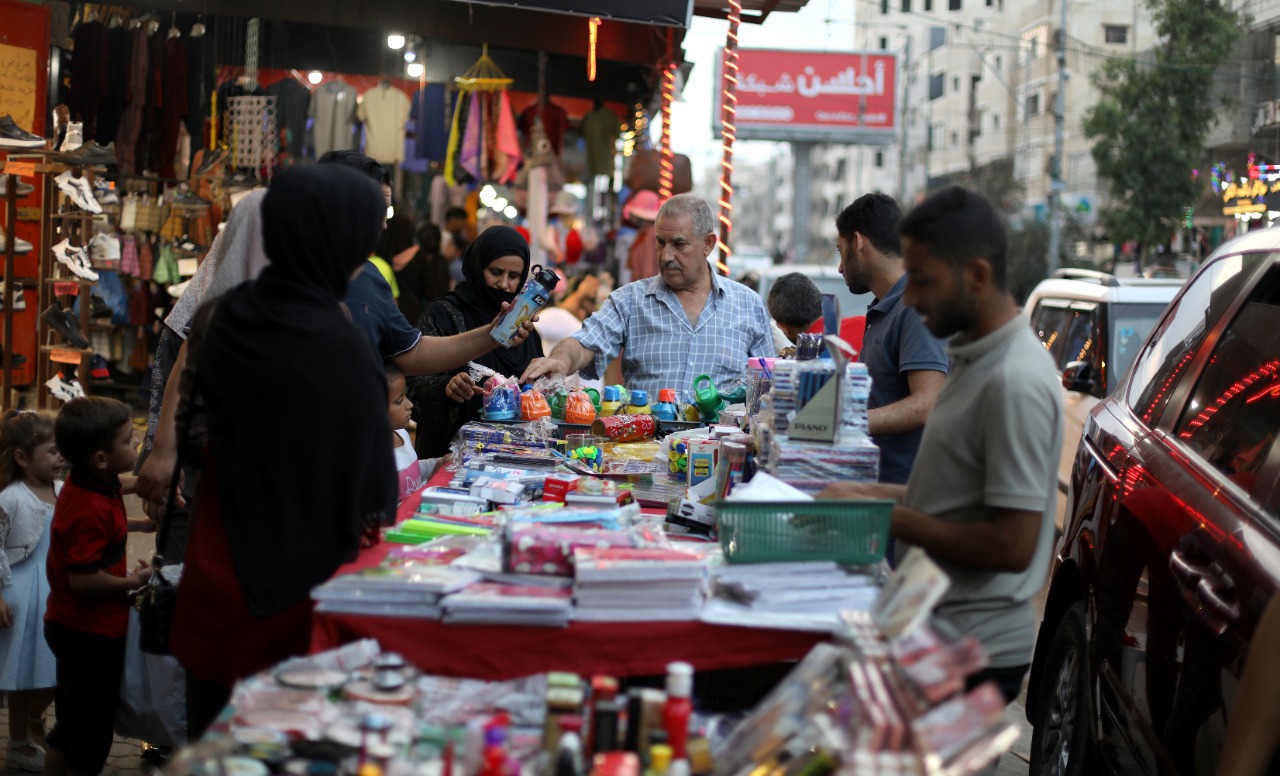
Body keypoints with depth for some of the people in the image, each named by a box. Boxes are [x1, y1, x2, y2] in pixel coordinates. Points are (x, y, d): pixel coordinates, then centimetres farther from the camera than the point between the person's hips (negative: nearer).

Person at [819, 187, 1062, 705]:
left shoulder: (1015, 382, -19)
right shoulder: (974, 359, 13)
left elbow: (1010, 545, -22)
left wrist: (891, 518, -16)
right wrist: (878, 494, 10)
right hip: (942, 630, 9)